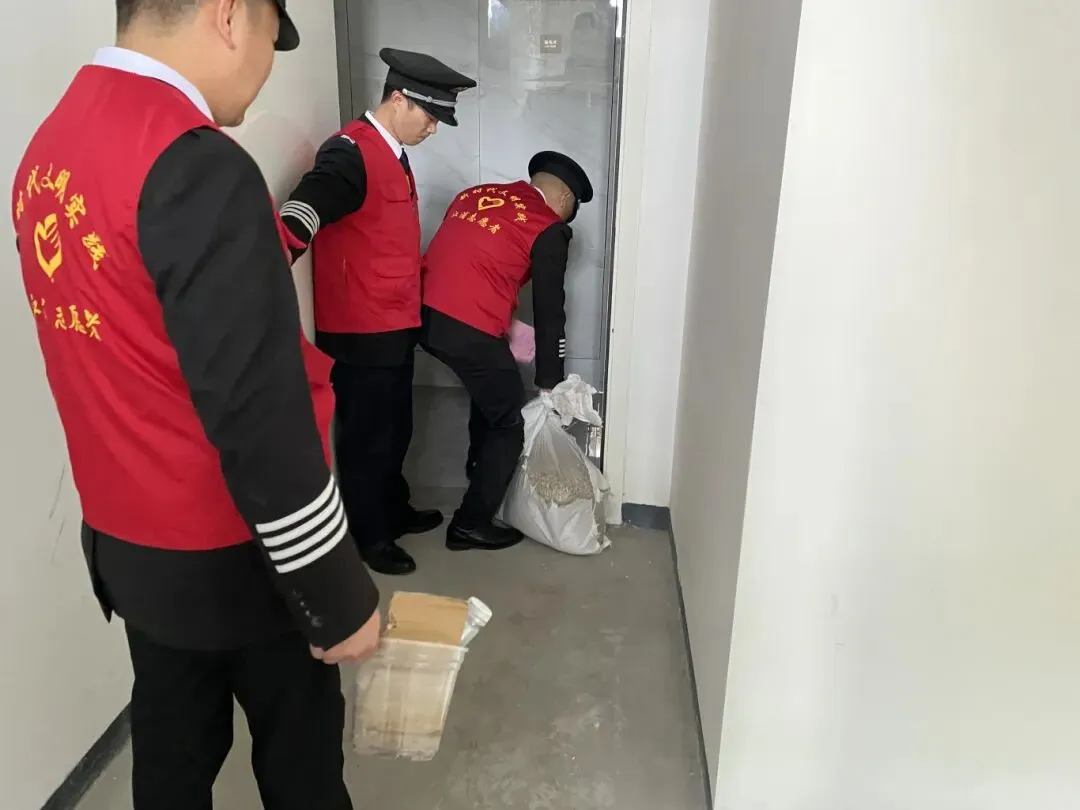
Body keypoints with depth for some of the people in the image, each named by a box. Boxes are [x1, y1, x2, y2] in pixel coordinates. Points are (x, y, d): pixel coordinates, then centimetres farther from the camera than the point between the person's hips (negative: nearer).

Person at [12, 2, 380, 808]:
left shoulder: (47, 152, 3)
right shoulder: (199, 168, -25)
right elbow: (260, 423, -26)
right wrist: (339, 596, -18)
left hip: (128, 540, 8)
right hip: (233, 555, -7)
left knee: (172, 744, 24)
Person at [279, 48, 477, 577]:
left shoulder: (393, 154, 13)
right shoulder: (351, 153, -17)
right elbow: (305, 208, -35)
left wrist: (407, 314, 24)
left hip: (395, 328, 9)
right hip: (360, 333, -9)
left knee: (396, 430, 21)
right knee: (366, 437, 5)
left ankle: (394, 512, 39)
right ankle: (368, 537, 22)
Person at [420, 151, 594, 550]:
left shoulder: (475, 194, 19)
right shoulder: (549, 231, 1)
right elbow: (549, 310, 2)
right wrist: (549, 379, 11)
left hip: (425, 315, 8)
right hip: (470, 330, -8)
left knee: (491, 394, 30)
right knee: (509, 424, 10)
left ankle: (481, 475, 46)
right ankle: (471, 523, 14)